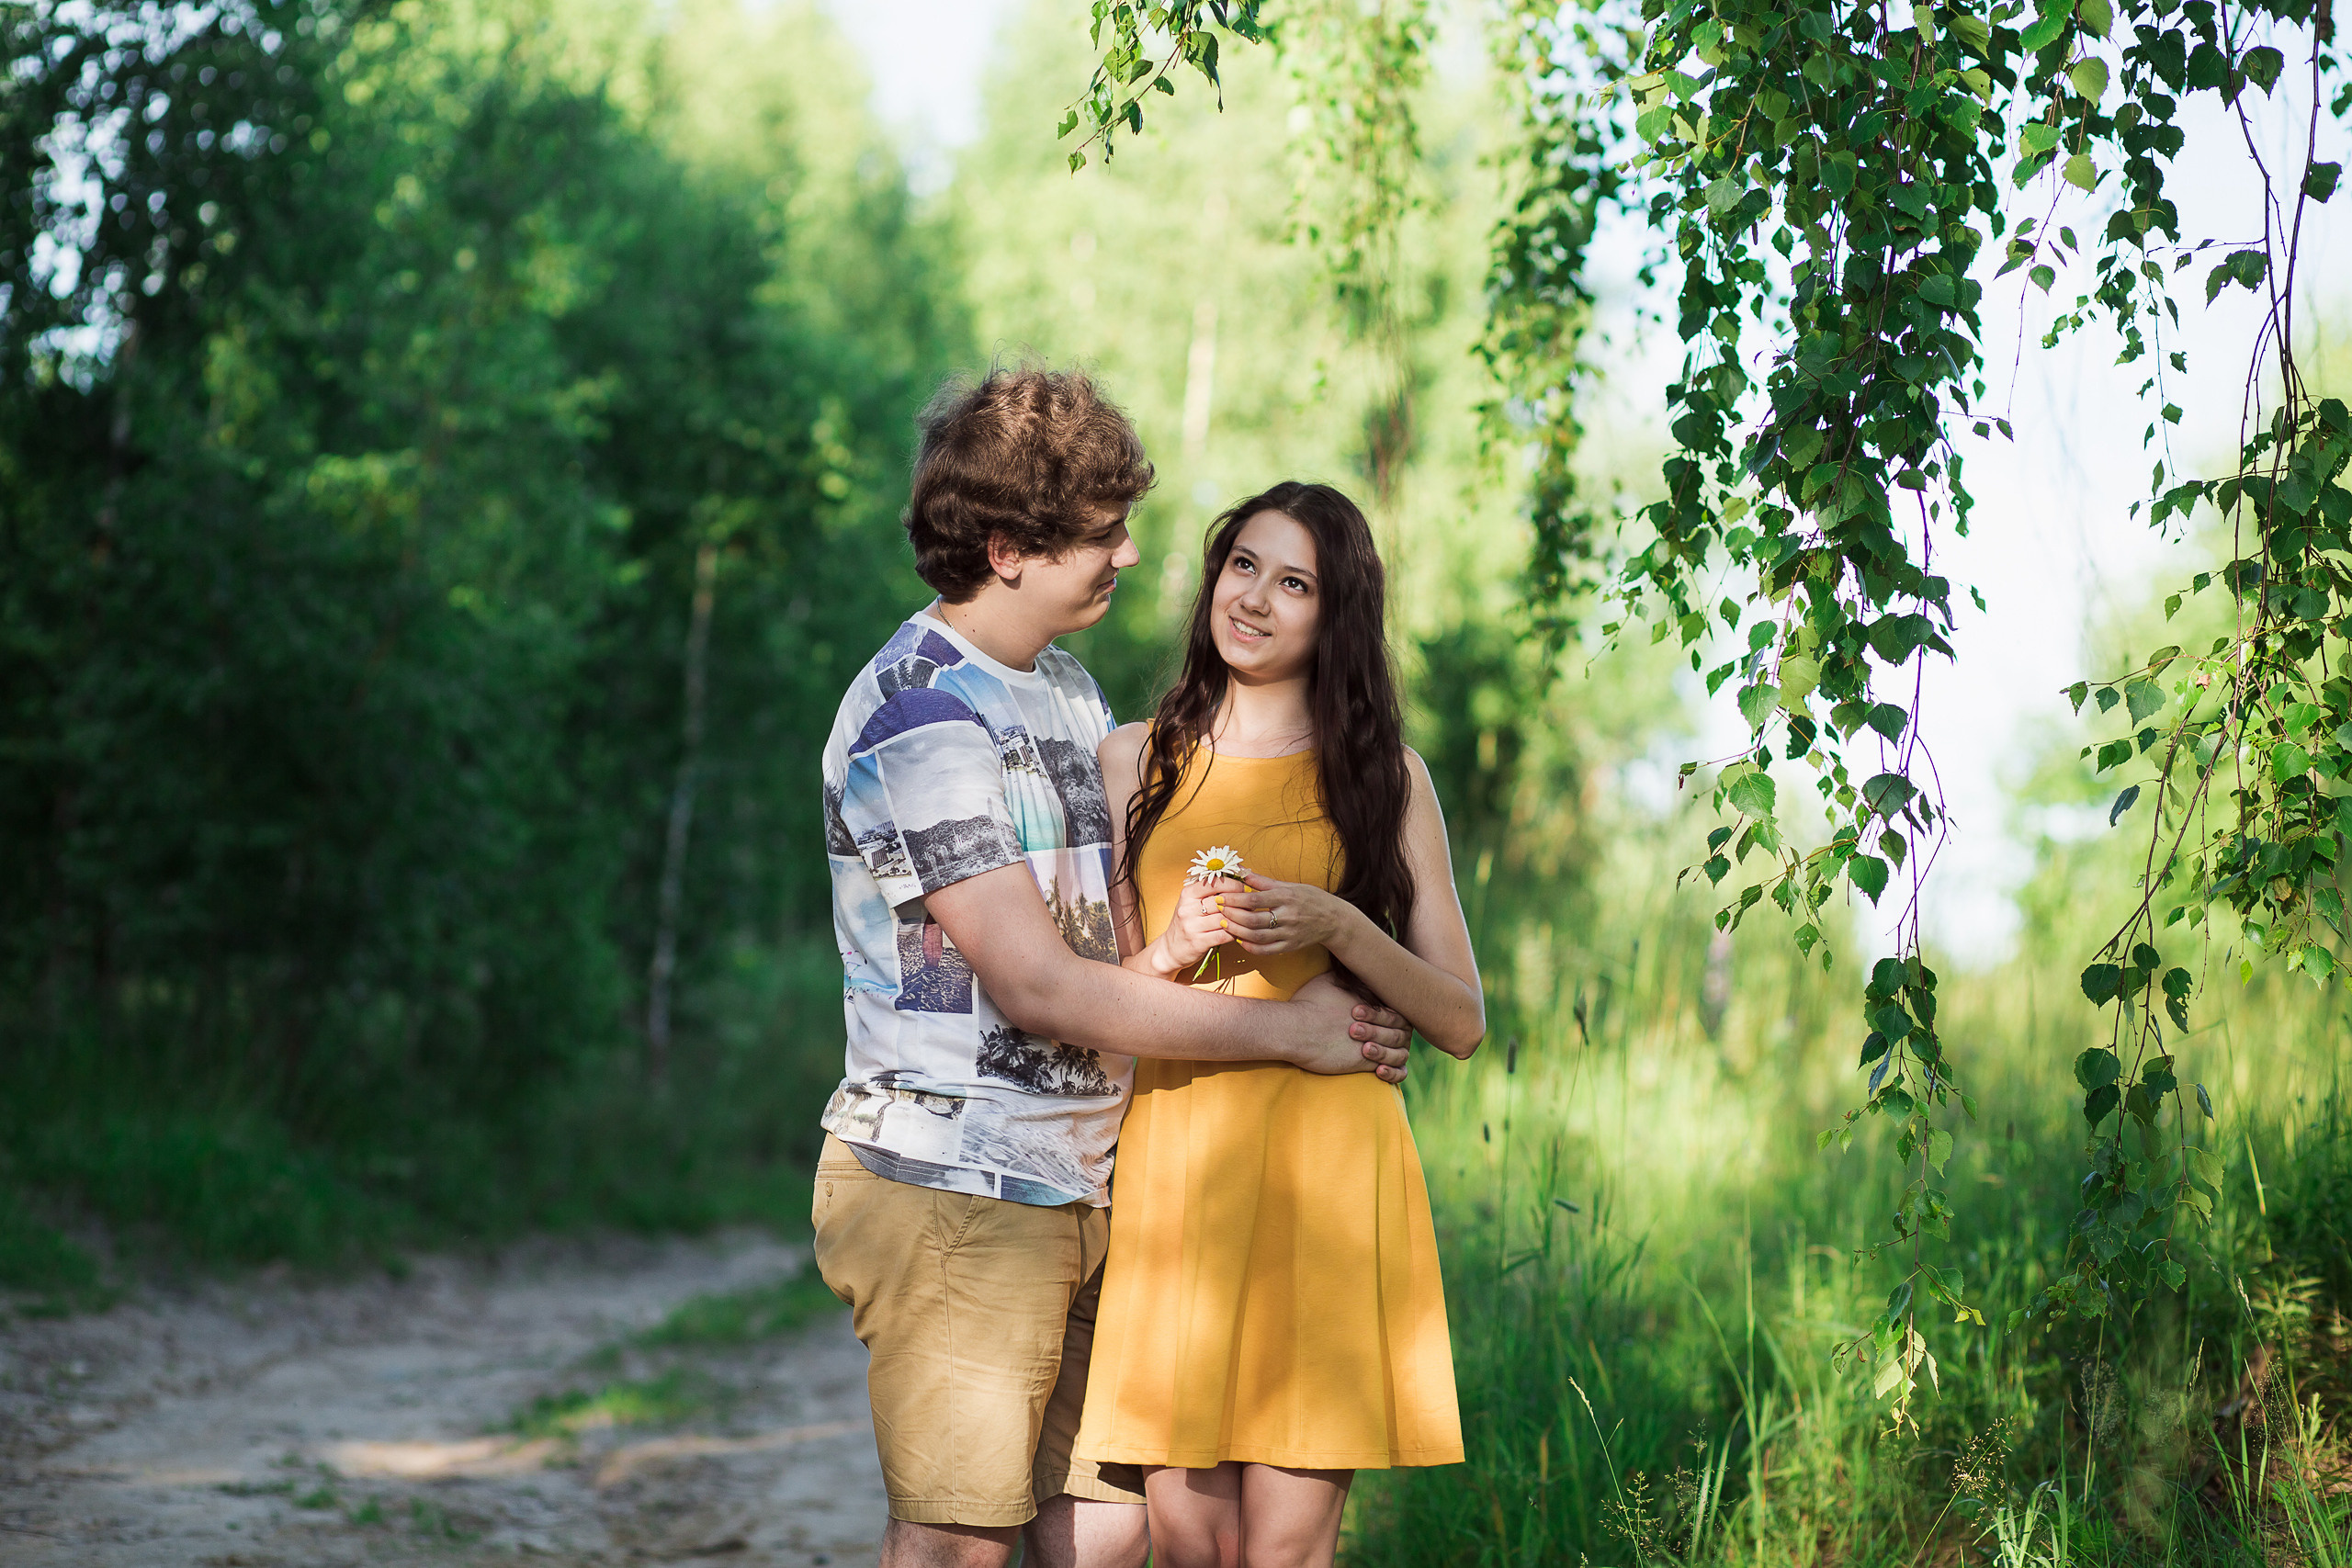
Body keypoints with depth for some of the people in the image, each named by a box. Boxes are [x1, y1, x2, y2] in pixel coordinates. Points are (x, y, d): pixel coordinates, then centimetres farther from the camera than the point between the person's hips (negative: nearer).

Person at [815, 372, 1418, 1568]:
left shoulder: (1068, 691, 15)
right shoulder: (921, 715, -14)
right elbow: (1036, 986, -18)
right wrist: (1284, 1032, -11)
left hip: (1076, 1188, 8)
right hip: (951, 1189, -8)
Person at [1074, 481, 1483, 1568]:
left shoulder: (1383, 778, 9)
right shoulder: (1134, 762, 13)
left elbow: (1460, 1021, 6)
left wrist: (1335, 927, -9)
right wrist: (1172, 948, -6)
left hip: (1323, 1168, -1)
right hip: (1169, 1164, 1)